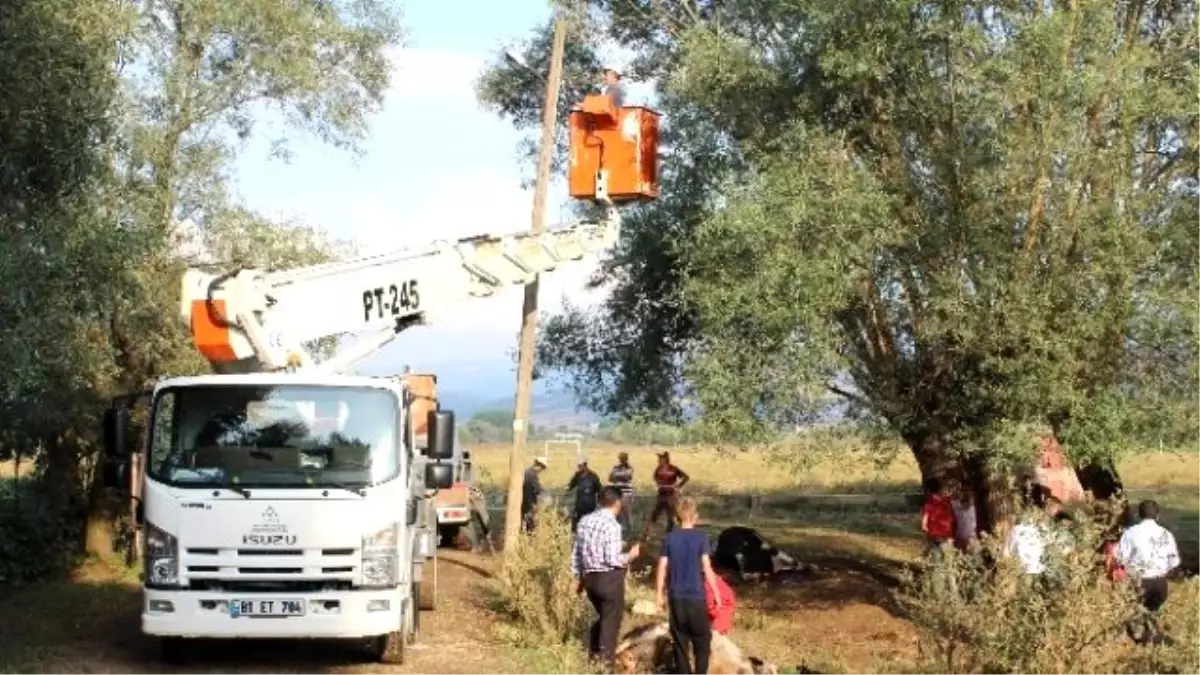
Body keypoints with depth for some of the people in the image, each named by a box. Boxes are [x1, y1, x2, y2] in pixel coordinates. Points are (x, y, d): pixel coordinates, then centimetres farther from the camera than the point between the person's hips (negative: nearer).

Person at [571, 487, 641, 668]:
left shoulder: (585, 520, 5)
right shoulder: (612, 525, -18)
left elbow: (576, 554, 9)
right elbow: (612, 559, -21)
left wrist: (579, 578, 20)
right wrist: (631, 556, -3)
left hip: (590, 577, 7)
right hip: (610, 578, -7)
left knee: (603, 617, 25)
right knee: (611, 622, 7)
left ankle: (593, 656, 30)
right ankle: (606, 662, 13)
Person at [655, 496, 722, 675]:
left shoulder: (669, 538, 1)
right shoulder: (701, 537, -7)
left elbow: (662, 569, 0)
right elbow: (706, 568, -10)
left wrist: (659, 595, 9)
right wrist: (716, 593, -1)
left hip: (676, 597, 3)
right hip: (696, 597, -3)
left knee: (680, 642, 10)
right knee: (702, 641, 8)